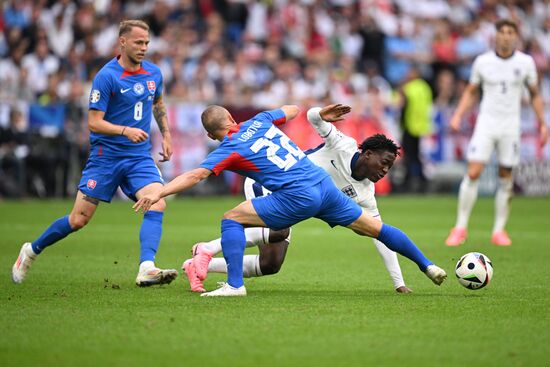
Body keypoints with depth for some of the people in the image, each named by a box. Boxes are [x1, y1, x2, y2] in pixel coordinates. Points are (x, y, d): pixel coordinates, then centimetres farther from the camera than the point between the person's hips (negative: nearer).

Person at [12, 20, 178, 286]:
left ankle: (146, 269, -29)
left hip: (140, 157, 4)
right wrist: (126, 130, -29)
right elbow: (94, 122, -16)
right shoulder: (106, 76, -14)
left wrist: (165, 134, 19)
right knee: (79, 219, -2)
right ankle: (32, 250, 22)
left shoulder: (154, 73, 5)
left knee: (157, 204, -22)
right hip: (106, 156, -4)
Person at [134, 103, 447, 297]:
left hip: (297, 197, -7)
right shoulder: (260, 121, 16)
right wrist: (321, 114, 48)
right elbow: (293, 110, 32)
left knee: (232, 219, -1)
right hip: (324, 183, 7)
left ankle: (235, 285, -9)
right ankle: (427, 266, 25)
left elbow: (195, 175, -12)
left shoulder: (230, 150, -1)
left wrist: (159, 193, -14)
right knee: (373, 227, 19)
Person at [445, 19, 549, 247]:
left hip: (511, 126, 1)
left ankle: (499, 230, 12)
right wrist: (458, 115, -2)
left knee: (506, 179, 2)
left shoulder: (526, 62, 1)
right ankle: (461, 227, -3)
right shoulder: (482, 61, 0)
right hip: (486, 123, -1)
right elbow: (471, 92, 11)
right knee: (473, 173, -11)